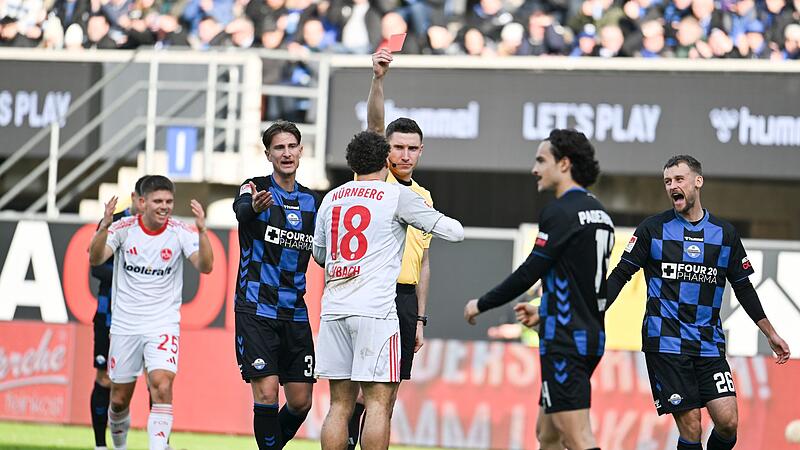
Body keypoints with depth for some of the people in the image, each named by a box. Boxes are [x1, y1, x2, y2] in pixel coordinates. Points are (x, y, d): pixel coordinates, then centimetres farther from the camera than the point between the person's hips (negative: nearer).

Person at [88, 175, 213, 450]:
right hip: (124, 323, 1)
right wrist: (104, 227, -35)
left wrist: (202, 231, -32)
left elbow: (205, 267, -17)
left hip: (163, 324, -1)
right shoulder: (124, 228, -5)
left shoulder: (180, 232, -5)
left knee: (162, 385, -23)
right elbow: (95, 259, -18)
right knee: (119, 399, 9)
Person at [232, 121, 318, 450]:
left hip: (295, 314, 5)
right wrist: (254, 206, -54)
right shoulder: (256, 189, -5)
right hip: (256, 310, -5)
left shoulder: (310, 200, 11)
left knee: (301, 401, 4)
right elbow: (241, 211, -30)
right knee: (266, 394, -14)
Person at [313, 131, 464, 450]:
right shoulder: (397, 195, -1)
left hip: (333, 308, 5)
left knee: (339, 406, 8)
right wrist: (440, 219, 24)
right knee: (378, 404, -5)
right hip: (375, 310, -5)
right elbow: (455, 232, 2)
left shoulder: (331, 199, 15)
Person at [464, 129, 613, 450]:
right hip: (593, 336, 10)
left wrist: (482, 304, 0)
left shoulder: (560, 212, -13)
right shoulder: (600, 214, 15)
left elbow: (529, 272, -13)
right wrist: (544, 311, 32)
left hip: (565, 340, -10)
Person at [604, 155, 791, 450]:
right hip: (666, 344, -2)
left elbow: (743, 287, 17)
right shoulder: (653, 229, 2)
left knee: (728, 422, -10)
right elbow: (621, 274, 4)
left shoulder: (725, 234, 9)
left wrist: (771, 334, 17)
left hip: (709, 345, 3)